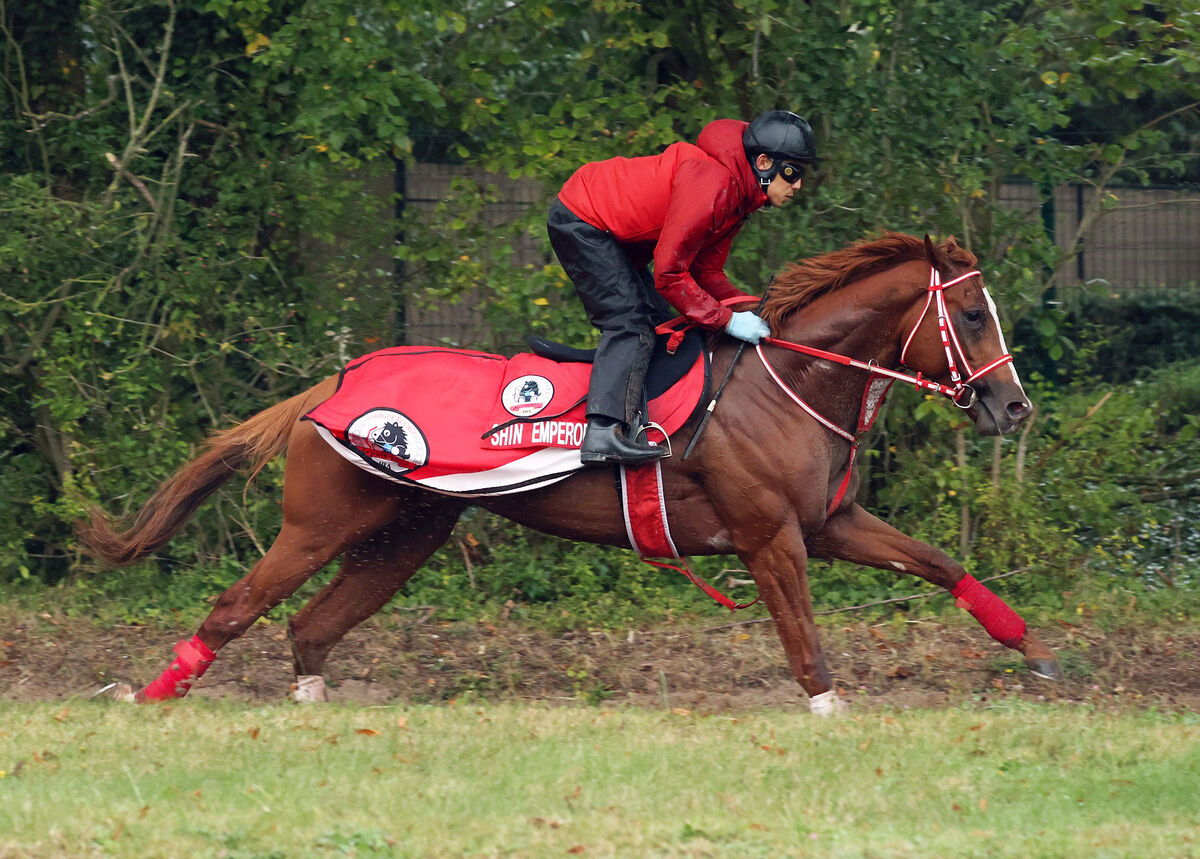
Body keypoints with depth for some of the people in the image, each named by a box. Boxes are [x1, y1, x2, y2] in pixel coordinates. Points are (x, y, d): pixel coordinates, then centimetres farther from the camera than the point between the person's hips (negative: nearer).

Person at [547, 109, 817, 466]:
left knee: (661, 326, 8)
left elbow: (706, 272, 8)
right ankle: (605, 433, -31)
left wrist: (753, 310, -6)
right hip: (580, 222, -11)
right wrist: (727, 319, -24)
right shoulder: (711, 183, -29)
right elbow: (668, 272, -27)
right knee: (631, 324, -20)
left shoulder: (738, 190, 4)